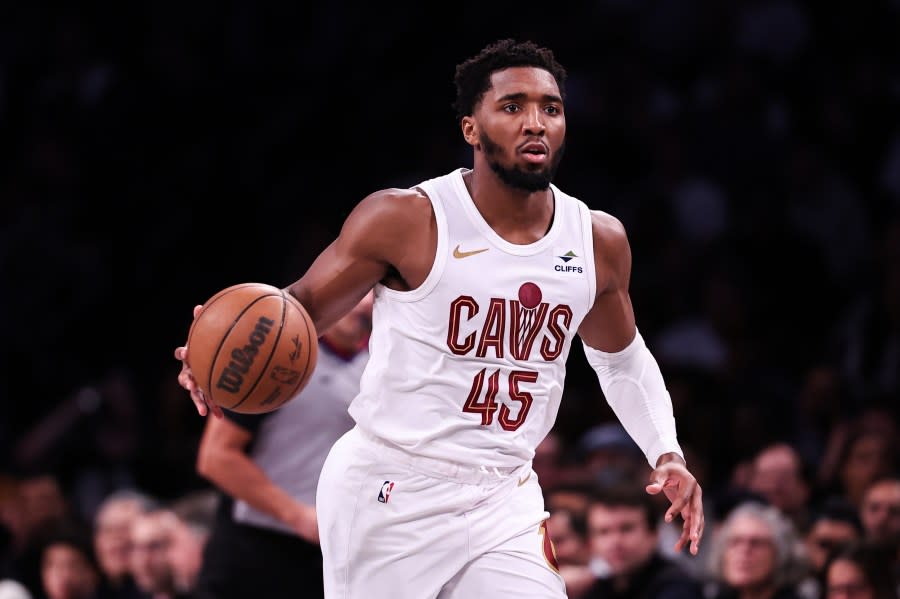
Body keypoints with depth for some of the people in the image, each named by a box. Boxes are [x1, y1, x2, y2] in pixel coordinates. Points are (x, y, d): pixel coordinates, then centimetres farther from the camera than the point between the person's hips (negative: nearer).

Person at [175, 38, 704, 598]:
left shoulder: (599, 242, 3)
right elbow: (303, 307, -1)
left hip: (504, 501, 4)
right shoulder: (405, 221, -11)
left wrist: (667, 453, 9)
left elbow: (623, 358, 21)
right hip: (388, 493, -4)